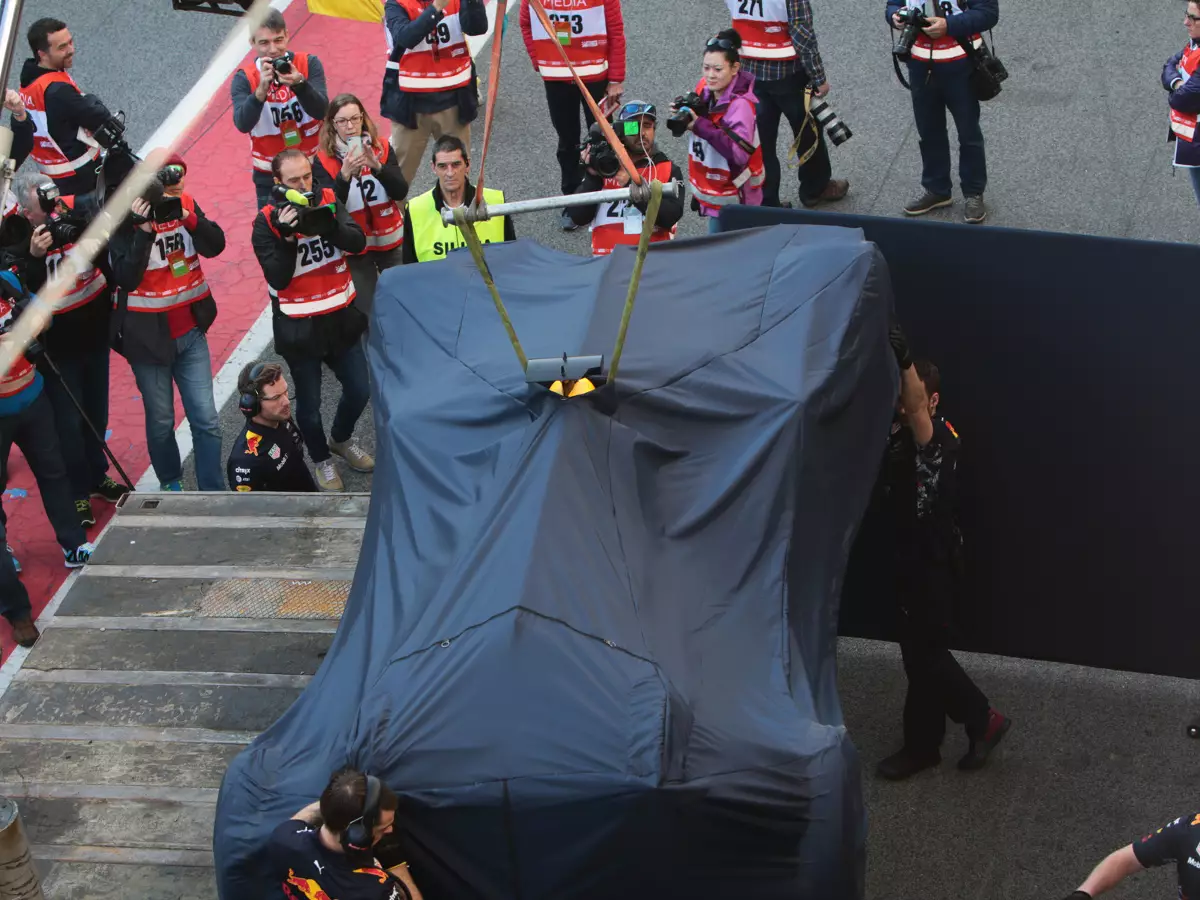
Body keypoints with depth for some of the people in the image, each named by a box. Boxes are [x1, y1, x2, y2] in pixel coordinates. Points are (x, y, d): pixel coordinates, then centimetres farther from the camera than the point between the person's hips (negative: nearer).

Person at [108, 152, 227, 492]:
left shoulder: (186, 204, -2)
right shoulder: (126, 218, -16)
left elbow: (215, 246, -12)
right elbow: (126, 278, -24)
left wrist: (188, 218, -27)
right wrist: (144, 229, -32)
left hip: (190, 332, 3)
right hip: (149, 337, -3)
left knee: (206, 420, 3)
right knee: (161, 420, 11)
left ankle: (213, 493, 11)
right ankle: (170, 482, 34)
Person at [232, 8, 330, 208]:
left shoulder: (308, 64, -9)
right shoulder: (244, 78, -10)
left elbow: (321, 111, -19)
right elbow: (243, 125, -24)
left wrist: (299, 84, -37)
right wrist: (262, 89, -39)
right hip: (270, 175, -1)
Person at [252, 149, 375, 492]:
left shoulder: (328, 202, -3)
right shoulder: (267, 222, -13)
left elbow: (357, 242, -16)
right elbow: (278, 277, -19)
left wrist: (325, 223, -33)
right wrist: (287, 236, -31)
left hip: (340, 318, 4)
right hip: (299, 328, -3)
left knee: (359, 390, 13)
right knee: (309, 402, 8)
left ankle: (341, 439, 43)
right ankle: (322, 461, 34)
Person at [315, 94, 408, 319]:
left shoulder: (382, 149, -6)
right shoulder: (324, 160, -11)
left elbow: (401, 192, -15)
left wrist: (377, 166, -31)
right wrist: (345, 175, -36)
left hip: (389, 239, 2)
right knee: (366, 311, -4)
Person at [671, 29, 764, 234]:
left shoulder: (740, 105, -24)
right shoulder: (704, 89, -2)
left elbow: (740, 153, -32)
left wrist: (701, 126, -33)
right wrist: (684, 114, -9)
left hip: (732, 200, -7)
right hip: (707, 192, 7)